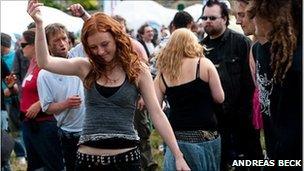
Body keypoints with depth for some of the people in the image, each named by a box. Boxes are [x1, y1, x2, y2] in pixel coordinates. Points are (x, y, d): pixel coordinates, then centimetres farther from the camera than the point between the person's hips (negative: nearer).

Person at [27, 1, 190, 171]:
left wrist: (178, 156, -6)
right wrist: (39, 24, -17)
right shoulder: (86, 67, 5)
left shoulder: (138, 70, 0)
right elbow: (45, 62, -6)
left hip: (126, 157, -2)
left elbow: (157, 114, -1)